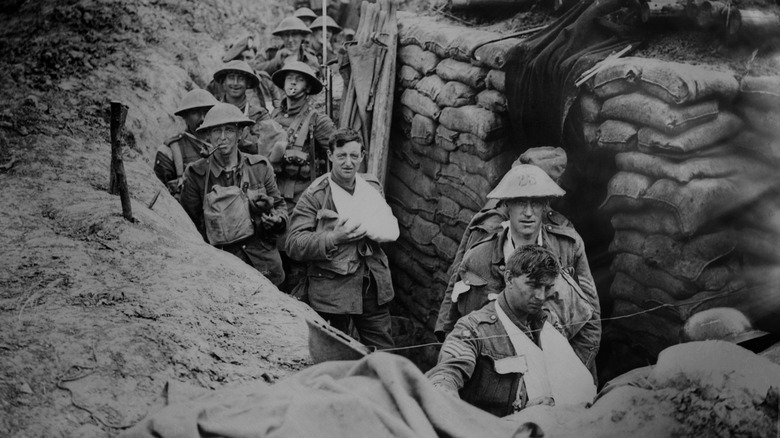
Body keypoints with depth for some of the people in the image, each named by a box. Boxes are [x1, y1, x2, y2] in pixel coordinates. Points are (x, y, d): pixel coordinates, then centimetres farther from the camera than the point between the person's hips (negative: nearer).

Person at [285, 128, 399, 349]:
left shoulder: (372, 187, 10)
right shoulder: (315, 195, -7)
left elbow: (391, 230, 6)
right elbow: (293, 244, -12)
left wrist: (365, 228, -13)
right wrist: (334, 238, -24)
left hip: (373, 286, 4)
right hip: (331, 289, -4)